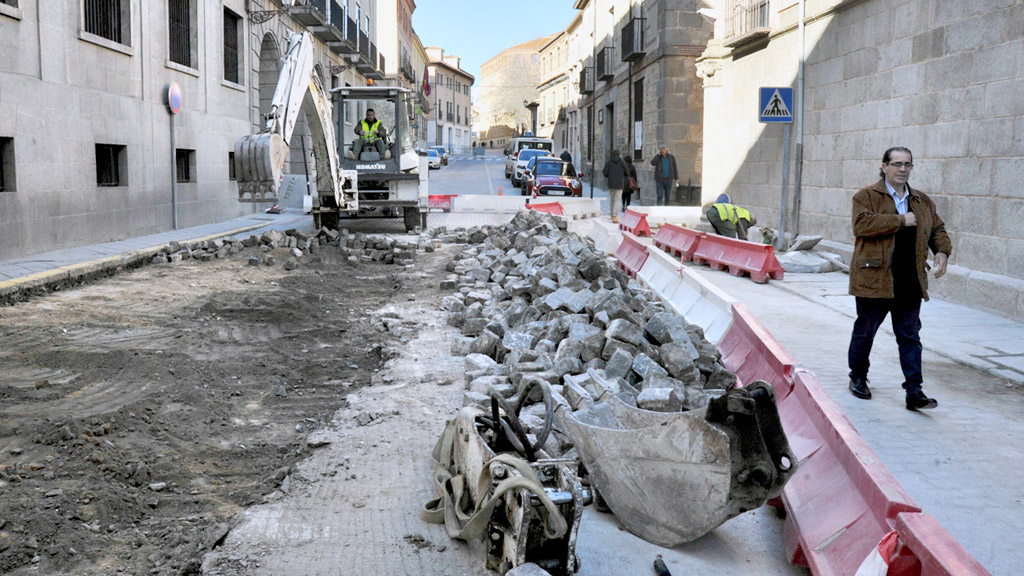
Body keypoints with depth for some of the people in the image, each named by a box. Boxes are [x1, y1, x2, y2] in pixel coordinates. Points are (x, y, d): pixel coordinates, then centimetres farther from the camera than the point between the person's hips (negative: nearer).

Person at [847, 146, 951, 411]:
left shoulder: (923, 201, 16)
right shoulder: (866, 196, -2)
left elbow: (937, 230, 21)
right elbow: (862, 224, -18)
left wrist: (942, 251, 1)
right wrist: (901, 221, -17)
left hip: (910, 284, 4)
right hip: (875, 279, -4)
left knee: (910, 336, 3)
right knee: (865, 332, 9)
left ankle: (914, 392, 4)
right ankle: (858, 379, 28)